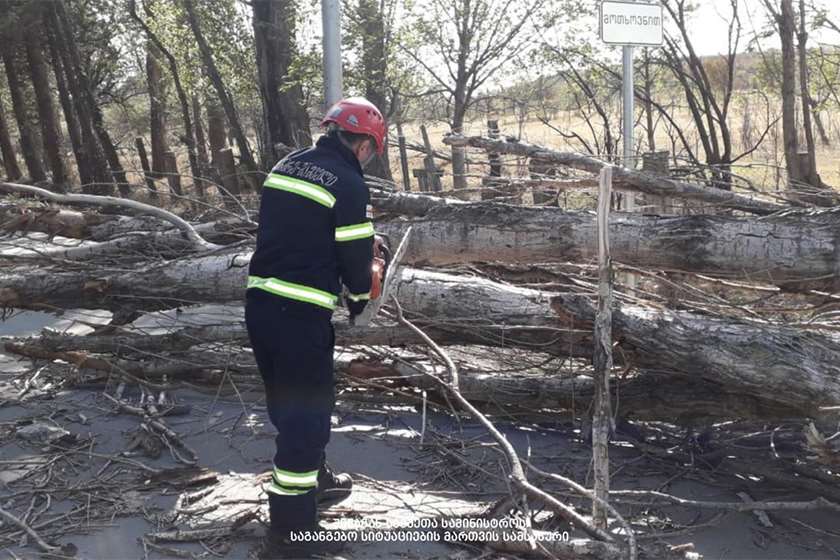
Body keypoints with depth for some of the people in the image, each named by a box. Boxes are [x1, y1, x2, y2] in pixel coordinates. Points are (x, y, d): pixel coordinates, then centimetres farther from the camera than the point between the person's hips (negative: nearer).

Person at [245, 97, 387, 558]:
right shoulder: (348, 184, -11)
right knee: (307, 412, 2)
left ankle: (313, 481, 45)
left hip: (259, 303, 8)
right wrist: (359, 297, 14)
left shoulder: (286, 165, 11)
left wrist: (362, 242, 19)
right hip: (301, 315, -8)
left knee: (289, 403, 23)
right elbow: (355, 256, -7)